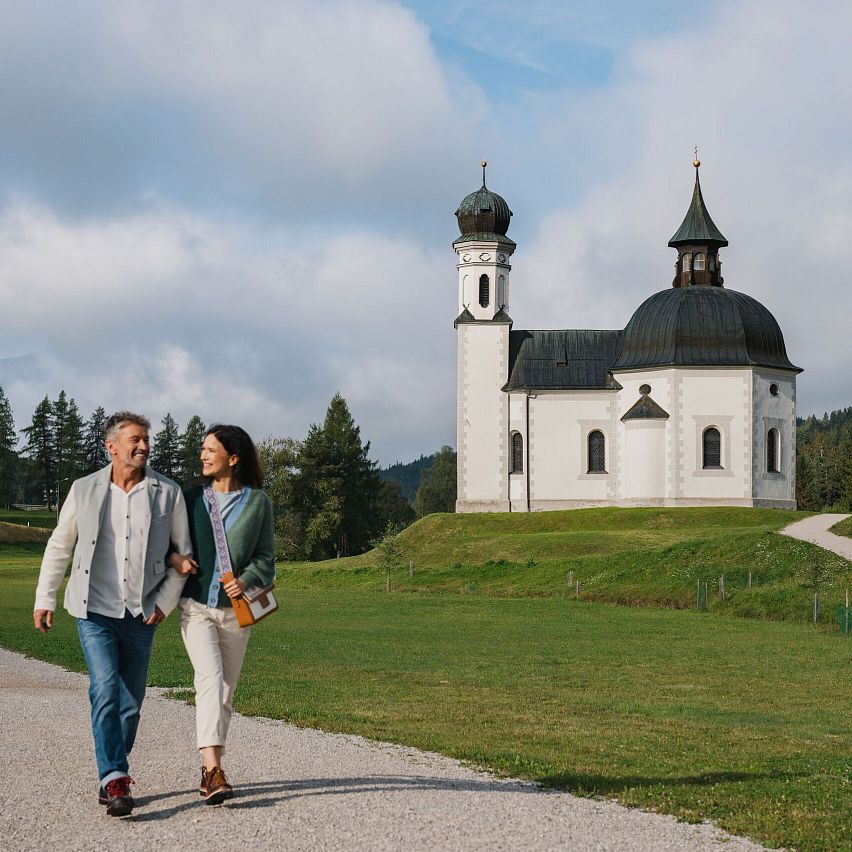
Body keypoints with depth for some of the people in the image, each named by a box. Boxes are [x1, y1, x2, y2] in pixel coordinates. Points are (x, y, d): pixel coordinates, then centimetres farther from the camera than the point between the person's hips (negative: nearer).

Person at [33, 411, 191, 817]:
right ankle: (115, 780, -18)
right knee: (106, 690, -17)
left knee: (130, 702, 7)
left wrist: (165, 601, -1)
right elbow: (59, 546, 10)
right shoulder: (84, 490, 1)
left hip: (140, 615, 2)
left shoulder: (168, 493, 1)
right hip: (95, 611, -2)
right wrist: (44, 599, 8)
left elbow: (183, 553, 8)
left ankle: (111, 777, 23)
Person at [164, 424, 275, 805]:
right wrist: (173, 557, -7)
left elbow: (265, 558, 5)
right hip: (196, 606, -1)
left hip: (235, 609, 1)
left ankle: (208, 771, 22)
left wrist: (246, 580, -14)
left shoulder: (257, 501, 3)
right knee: (210, 678, -20)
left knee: (225, 691, 8)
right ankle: (214, 770, -30)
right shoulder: (192, 497, 6)